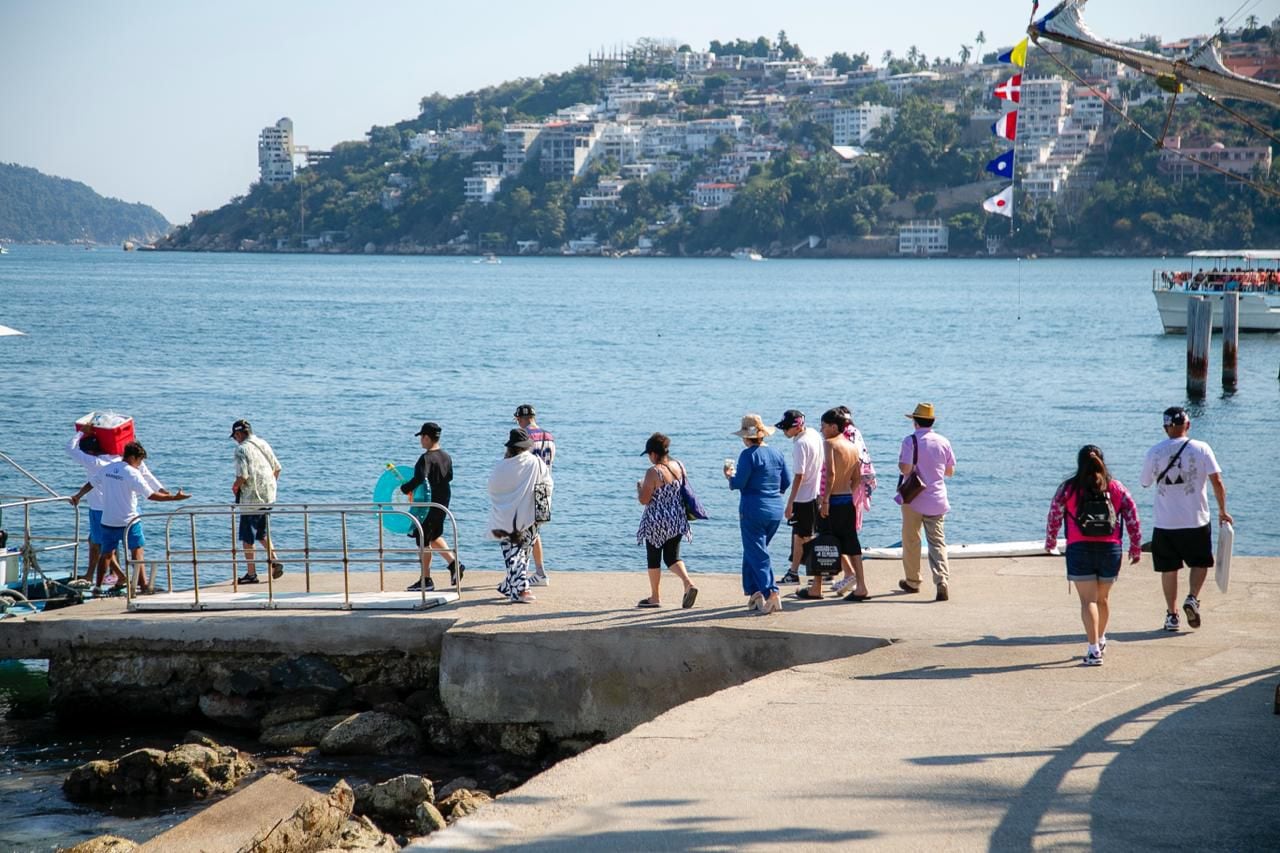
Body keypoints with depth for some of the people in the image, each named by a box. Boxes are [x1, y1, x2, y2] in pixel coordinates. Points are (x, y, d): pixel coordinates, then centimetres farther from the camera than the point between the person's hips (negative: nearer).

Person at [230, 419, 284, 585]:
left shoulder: (242, 449, -13)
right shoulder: (263, 444, 9)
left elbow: (243, 476, -21)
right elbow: (277, 468, 12)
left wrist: (235, 486, -2)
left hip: (250, 499, -7)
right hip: (268, 496, 7)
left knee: (247, 538, 2)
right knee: (262, 533, 20)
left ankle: (251, 574, 4)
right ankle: (274, 560, 5)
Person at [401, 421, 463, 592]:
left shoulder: (426, 458, -19)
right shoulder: (447, 457, 5)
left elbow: (419, 479, -32)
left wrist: (404, 488, -20)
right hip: (442, 504, 8)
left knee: (423, 541, 2)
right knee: (434, 536, 24)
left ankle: (426, 580, 7)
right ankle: (454, 563, 10)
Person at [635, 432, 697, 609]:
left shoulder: (653, 472, -19)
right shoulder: (679, 466, 1)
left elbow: (644, 500, -17)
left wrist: (639, 487, 3)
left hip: (656, 522, -6)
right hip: (677, 520, 6)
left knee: (654, 558, 9)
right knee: (672, 556, 14)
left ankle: (654, 597, 17)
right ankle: (688, 583, -10)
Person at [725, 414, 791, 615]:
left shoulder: (748, 455, -12)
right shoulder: (776, 454, 8)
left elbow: (739, 483, -15)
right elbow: (786, 481, 11)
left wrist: (729, 476, 6)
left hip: (753, 510, -7)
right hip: (775, 511, 7)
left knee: (757, 554, -5)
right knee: (753, 551, 19)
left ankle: (771, 593, -17)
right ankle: (754, 591, 16)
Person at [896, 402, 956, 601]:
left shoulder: (911, 441, -11)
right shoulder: (943, 442, 3)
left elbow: (905, 468, -19)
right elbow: (950, 471, 11)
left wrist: (900, 464, 3)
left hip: (914, 499, -3)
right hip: (937, 500, 3)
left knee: (911, 541, 13)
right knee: (937, 542, 0)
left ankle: (912, 581, 24)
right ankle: (942, 581, -18)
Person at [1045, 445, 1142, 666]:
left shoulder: (1067, 488, 0)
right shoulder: (1117, 488, 4)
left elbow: (1054, 516, 5)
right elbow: (1133, 518, 3)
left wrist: (1050, 541, 21)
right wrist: (1136, 547, 11)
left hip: (1079, 549, -2)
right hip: (1110, 549, 2)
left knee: (1088, 600, -3)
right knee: (1103, 598, 19)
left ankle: (1094, 649, -14)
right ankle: (1100, 639, 39)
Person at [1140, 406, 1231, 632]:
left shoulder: (1154, 453, -1)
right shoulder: (1201, 449, -6)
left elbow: (1145, 483, 10)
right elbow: (1217, 481, -8)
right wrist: (1222, 510, 2)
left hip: (1165, 523, 1)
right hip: (1196, 521, -1)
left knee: (1169, 569, 11)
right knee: (1200, 563, 16)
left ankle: (1172, 615, 12)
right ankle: (1192, 598, -6)